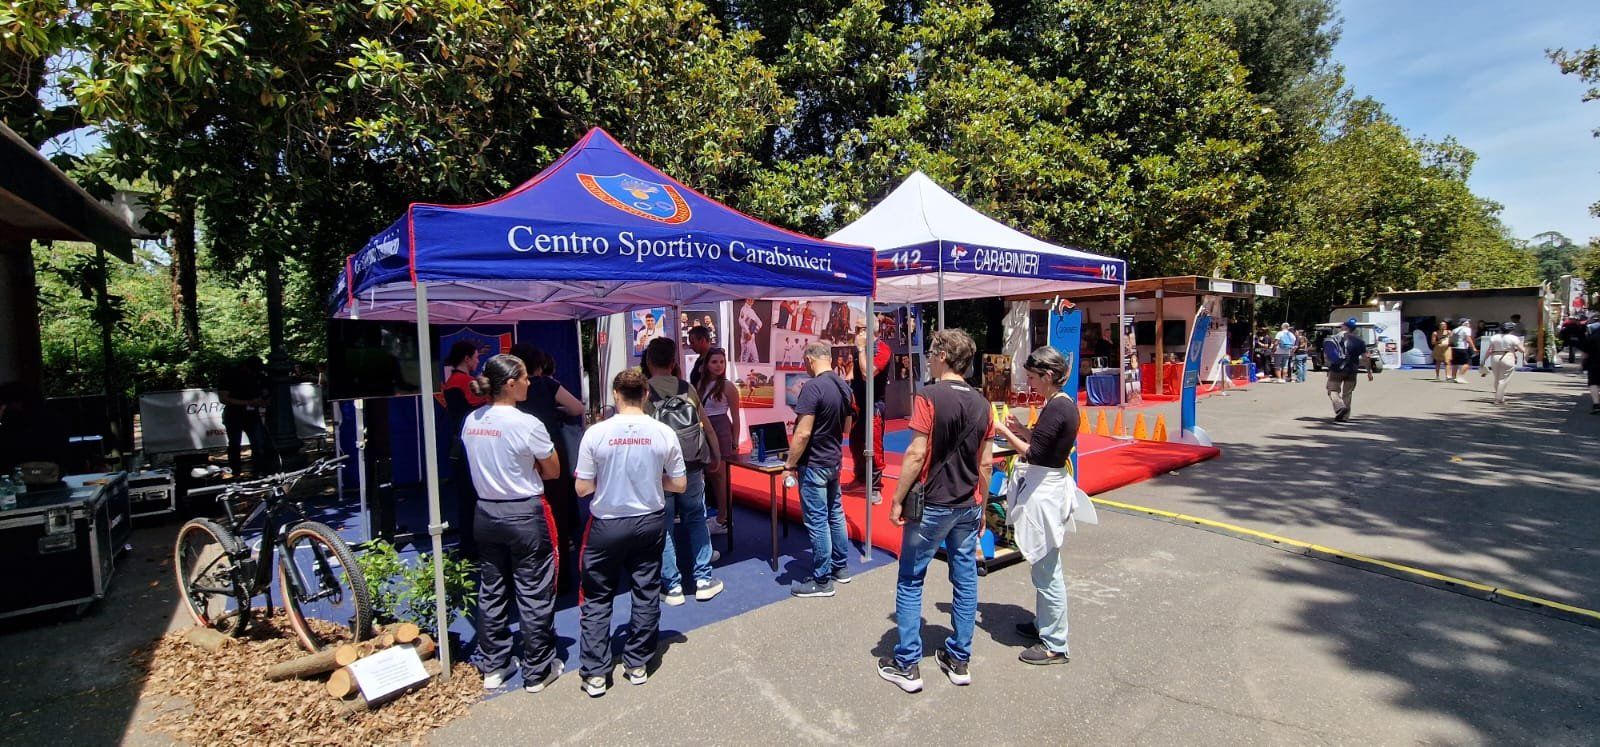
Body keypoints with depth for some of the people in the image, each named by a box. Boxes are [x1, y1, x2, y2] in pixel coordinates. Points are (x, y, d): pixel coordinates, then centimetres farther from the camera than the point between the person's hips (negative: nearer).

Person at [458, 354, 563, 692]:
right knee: (534, 595, 7)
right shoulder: (527, 424, -19)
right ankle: (537, 671, 20)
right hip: (524, 515, -6)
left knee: (491, 591, 17)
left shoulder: (470, 422, 0)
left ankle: (493, 666, 31)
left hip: (486, 513, 7)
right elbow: (553, 471, -9)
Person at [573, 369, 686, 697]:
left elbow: (582, 488, -9)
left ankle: (595, 673, 18)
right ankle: (637, 665, 27)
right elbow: (680, 484, -3)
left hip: (607, 525, -1)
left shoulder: (596, 433, -15)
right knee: (646, 594, 15)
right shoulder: (664, 433, -10)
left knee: (597, 599, 13)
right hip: (650, 523, 2)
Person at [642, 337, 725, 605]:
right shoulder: (688, 389, 3)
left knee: (663, 527, 8)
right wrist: (715, 456, 21)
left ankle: (672, 586, 14)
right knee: (696, 521, 16)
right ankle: (704, 580, 19)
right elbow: (706, 426, 9)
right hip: (692, 466, 3)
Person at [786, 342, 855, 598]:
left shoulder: (812, 387, -21)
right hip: (834, 460, 9)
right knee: (835, 514, 19)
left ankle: (821, 581, 10)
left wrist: (790, 463, -14)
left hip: (814, 464, -9)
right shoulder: (844, 386, 4)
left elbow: (803, 433, -23)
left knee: (817, 521, 0)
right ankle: (841, 567, 31)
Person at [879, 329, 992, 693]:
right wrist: (980, 505, 18)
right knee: (965, 581, 13)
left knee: (910, 582, 6)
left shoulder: (929, 397, -14)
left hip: (931, 505, -6)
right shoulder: (982, 404, 4)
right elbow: (985, 463, 7)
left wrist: (898, 499, -10)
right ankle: (959, 660, 24)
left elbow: (916, 454, -19)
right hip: (968, 506, 6)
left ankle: (906, 665, 12)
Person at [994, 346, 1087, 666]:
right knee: (1044, 566, 22)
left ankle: (1054, 645, 13)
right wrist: (1021, 429, 4)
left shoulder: (1055, 408, -21)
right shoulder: (1065, 403, 9)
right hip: (1050, 486, 10)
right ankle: (1044, 624, 37)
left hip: (1044, 492, -10)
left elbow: (1033, 453, -21)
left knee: (1046, 569, 1)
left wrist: (1004, 431, -11)